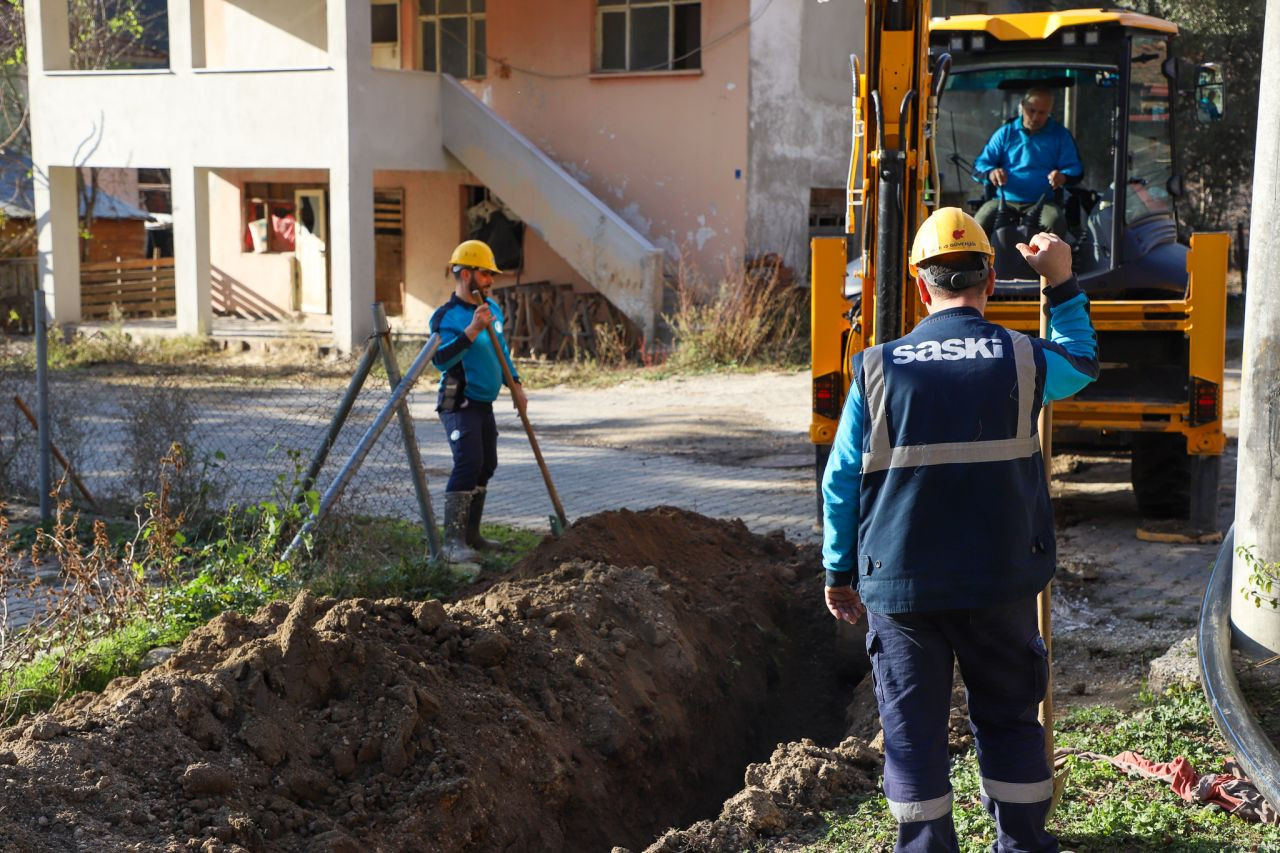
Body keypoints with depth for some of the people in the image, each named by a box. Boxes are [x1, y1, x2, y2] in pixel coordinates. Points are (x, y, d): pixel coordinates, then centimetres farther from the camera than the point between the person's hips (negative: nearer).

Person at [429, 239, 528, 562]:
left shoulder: (492, 308, 11)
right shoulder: (447, 316, -15)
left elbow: (502, 350, 23)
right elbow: (441, 359, -30)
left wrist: (515, 385, 19)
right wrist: (472, 330, -35)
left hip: (484, 403, 9)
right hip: (459, 403, -9)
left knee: (486, 466, 13)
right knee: (468, 463, -20)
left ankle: (470, 535, 25)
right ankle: (452, 540, -20)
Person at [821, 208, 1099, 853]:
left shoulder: (878, 370, -4)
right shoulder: (1023, 361, -3)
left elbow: (841, 481, 0)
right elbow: (1081, 363, 22)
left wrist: (839, 571, 10)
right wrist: (1062, 284, 27)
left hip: (899, 586, -1)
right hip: (1000, 582, 1)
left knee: (912, 727, 9)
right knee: (1007, 717, 16)